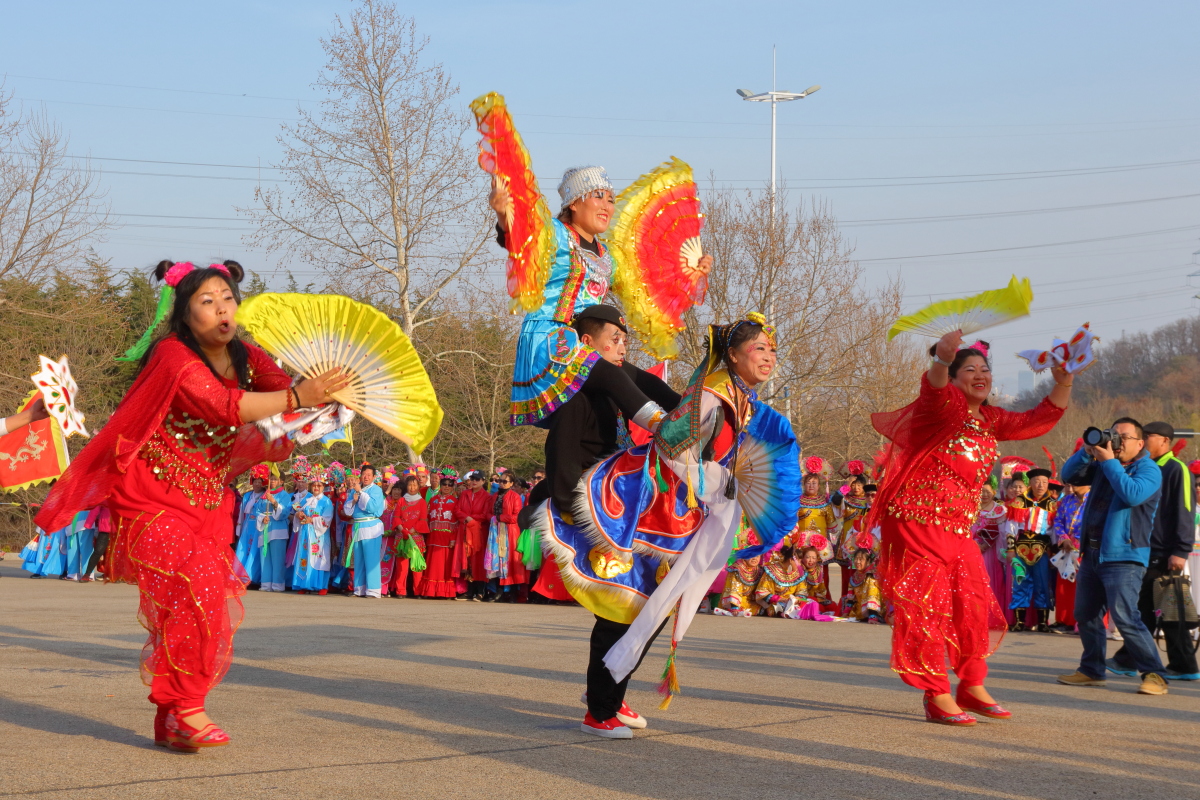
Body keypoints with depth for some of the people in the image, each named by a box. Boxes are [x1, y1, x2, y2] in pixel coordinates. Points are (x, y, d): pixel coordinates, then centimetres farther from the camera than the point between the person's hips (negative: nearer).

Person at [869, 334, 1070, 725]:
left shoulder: (991, 420, 12)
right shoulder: (944, 405, -10)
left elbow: (1039, 420, 16)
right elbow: (934, 387, -33)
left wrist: (1062, 383, 0)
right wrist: (942, 358, -56)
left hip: (958, 529, 8)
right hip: (917, 521, -8)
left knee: (975, 605, 10)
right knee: (927, 606, -7)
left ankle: (971, 687, 24)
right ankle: (937, 697, -2)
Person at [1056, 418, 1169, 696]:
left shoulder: (1148, 469, -6)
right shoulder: (1101, 466, 15)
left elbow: (1132, 494, -24)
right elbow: (1069, 475, 10)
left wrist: (1109, 461, -19)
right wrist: (1088, 451, -5)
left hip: (1124, 556, -8)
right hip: (1092, 554, 8)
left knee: (1124, 616, -17)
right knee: (1085, 614, 12)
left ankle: (1154, 675, -13)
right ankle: (1091, 670, 23)